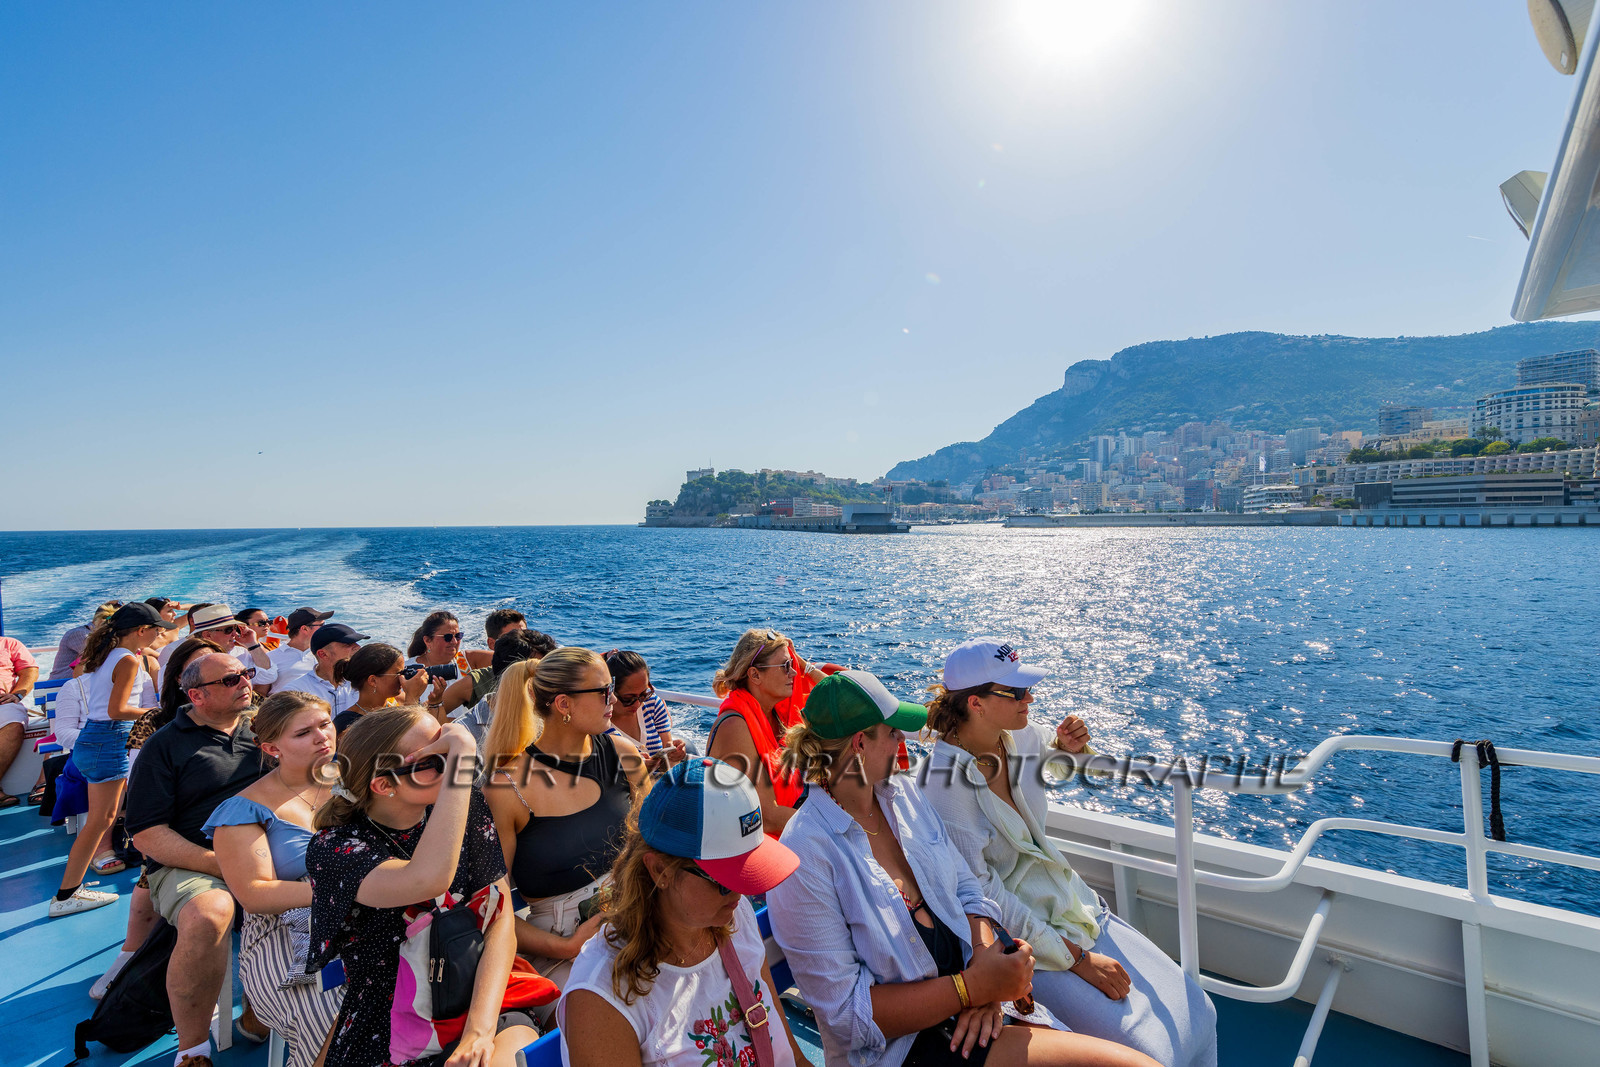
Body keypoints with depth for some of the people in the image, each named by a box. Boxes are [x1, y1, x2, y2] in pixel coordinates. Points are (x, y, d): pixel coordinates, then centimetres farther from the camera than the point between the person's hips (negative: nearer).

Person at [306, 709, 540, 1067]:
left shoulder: (467, 808, -3)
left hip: (482, 1009, 1)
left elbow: (500, 920, -8)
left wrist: (480, 1029, -21)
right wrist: (462, 756, -36)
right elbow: (428, 880, -36)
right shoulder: (334, 847, -14)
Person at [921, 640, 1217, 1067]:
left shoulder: (1021, 735, -6)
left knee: (1195, 1011, 4)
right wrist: (1076, 958, -17)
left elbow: (1051, 744, 20)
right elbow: (981, 893, -22)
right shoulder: (944, 785, -27)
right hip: (1023, 940, -7)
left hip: (1075, 905, 8)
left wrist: (1069, 744, -5)